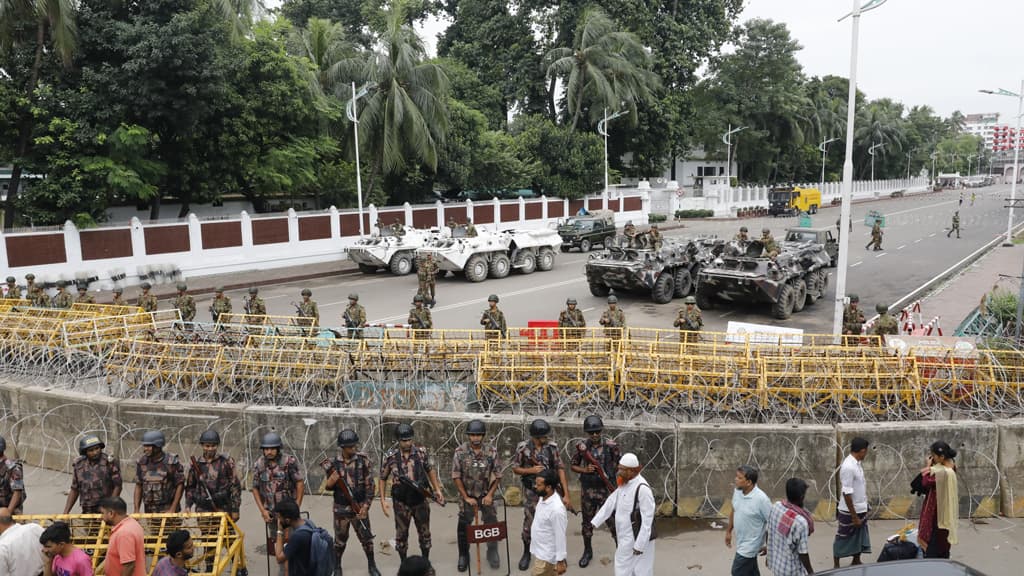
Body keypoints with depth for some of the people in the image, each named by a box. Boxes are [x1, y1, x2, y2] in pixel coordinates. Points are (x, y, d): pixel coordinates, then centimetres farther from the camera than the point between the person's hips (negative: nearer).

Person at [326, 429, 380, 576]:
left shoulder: (363, 459, -9)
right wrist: (331, 482, -16)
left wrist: (366, 505, -13)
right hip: (340, 508, 1)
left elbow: (369, 484, -8)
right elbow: (329, 486, 8)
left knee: (366, 537, 9)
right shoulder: (334, 462, -3)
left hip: (359, 506, -1)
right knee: (340, 539, 13)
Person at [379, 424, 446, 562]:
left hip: (420, 500, 1)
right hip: (401, 502, -1)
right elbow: (383, 478, 0)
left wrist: (437, 489, 4)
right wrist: (382, 500, -4)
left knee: (424, 533, 13)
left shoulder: (421, 452, -8)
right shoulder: (391, 456, -10)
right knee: (401, 534, 12)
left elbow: (430, 470, 7)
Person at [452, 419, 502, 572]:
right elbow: (456, 476, -10)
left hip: (486, 495, 0)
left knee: (492, 524, 4)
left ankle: (492, 553, 26)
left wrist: (490, 495, -12)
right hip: (467, 496, 0)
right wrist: (466, 497, -12)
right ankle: (463, 556, 29)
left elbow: (497, 475, -5)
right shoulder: (460, 451, -14)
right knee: (464, 526, 9)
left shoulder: (492, 451, -12)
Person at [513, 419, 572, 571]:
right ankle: (526, 553, 27)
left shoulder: (553, 447, -8)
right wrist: (531, 470, -21)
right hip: (531, 492, -1)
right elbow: (515, 469, -3)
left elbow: (560, 469, -7)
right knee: (529, 523, 6)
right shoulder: (523, 447, -12)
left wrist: (566, 494, -10)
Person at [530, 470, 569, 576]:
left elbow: (560, 536, -23)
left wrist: (560, 561, -17)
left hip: (546, 556, -8)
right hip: (538, 551, 8)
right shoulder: (543, 498, -4)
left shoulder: (556, 509, -30)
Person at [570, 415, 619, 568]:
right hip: (587, 490, 2)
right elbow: (573, 465, 4)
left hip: (607, 490, -2)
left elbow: (620, 464, 0)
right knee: (587, 522, 15)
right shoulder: (582, 447, -7)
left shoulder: (611, 445, -10)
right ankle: (587, 551, 33)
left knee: (612, 521, 4)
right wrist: (585, 470, -15)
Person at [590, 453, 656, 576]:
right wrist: (595, 522, 8)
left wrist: (640, 544, -22)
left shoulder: (642, 488, -24)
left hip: (638, 539, -9)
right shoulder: (624, 484, 5)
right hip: (625, 539, 9)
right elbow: (611, 502, 10)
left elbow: (647, 520, -24)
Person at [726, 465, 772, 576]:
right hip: (741, 542, 7)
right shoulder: (737, 491, -5)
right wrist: (728, 531, 16)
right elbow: (733, 511, 11)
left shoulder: (761, 499, -28)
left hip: (750, 545, -7)